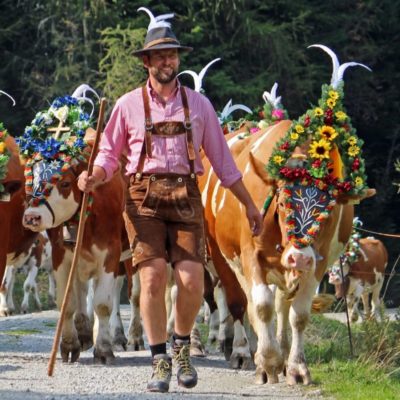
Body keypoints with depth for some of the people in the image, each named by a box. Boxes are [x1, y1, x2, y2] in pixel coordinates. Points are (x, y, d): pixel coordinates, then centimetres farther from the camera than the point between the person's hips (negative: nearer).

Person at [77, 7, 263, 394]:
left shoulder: (198, 104, 12)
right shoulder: (128, 105, 8)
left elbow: (221, 158, 16)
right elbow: (109, 153, 12)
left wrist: (248, 203, 16)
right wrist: (93, 177, -11)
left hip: (186, 196, 1)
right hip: (144, 196, -1)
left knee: (191, 280, -11)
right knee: (152, 276, -11)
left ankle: (182, 346, 16)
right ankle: (160, 362, -1)